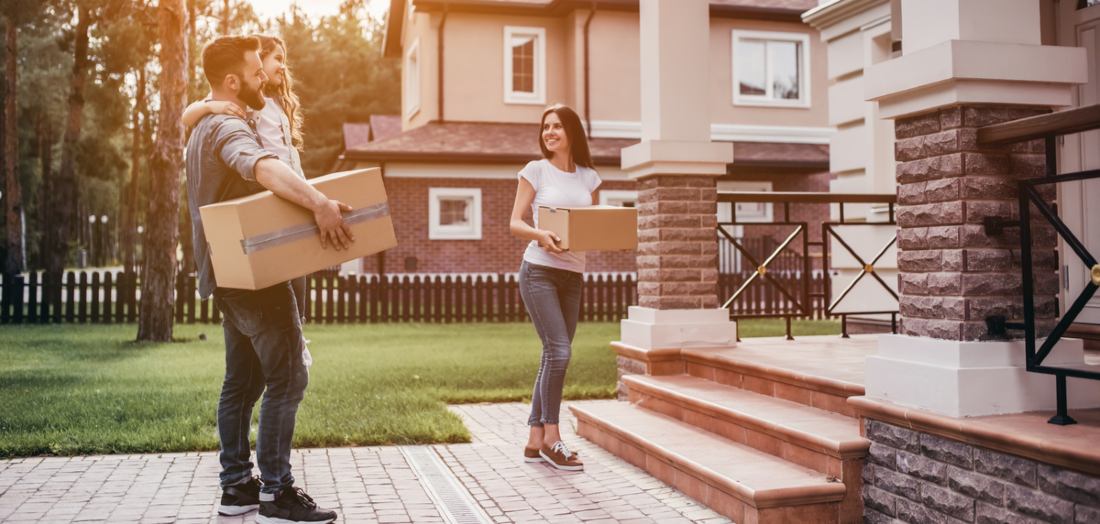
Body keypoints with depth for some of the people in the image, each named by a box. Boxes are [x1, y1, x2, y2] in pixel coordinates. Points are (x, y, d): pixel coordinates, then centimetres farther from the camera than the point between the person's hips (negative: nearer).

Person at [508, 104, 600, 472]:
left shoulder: (588, 177, 12)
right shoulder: (535, 171, 1)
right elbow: (515, 223, -2)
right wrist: (540, 234, -23)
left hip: (573, 275, 5)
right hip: (539, 272, -5)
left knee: (553, 357, 6)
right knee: (559, 350, -14)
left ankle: (535, 441, 15)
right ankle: (551, 437, -1)